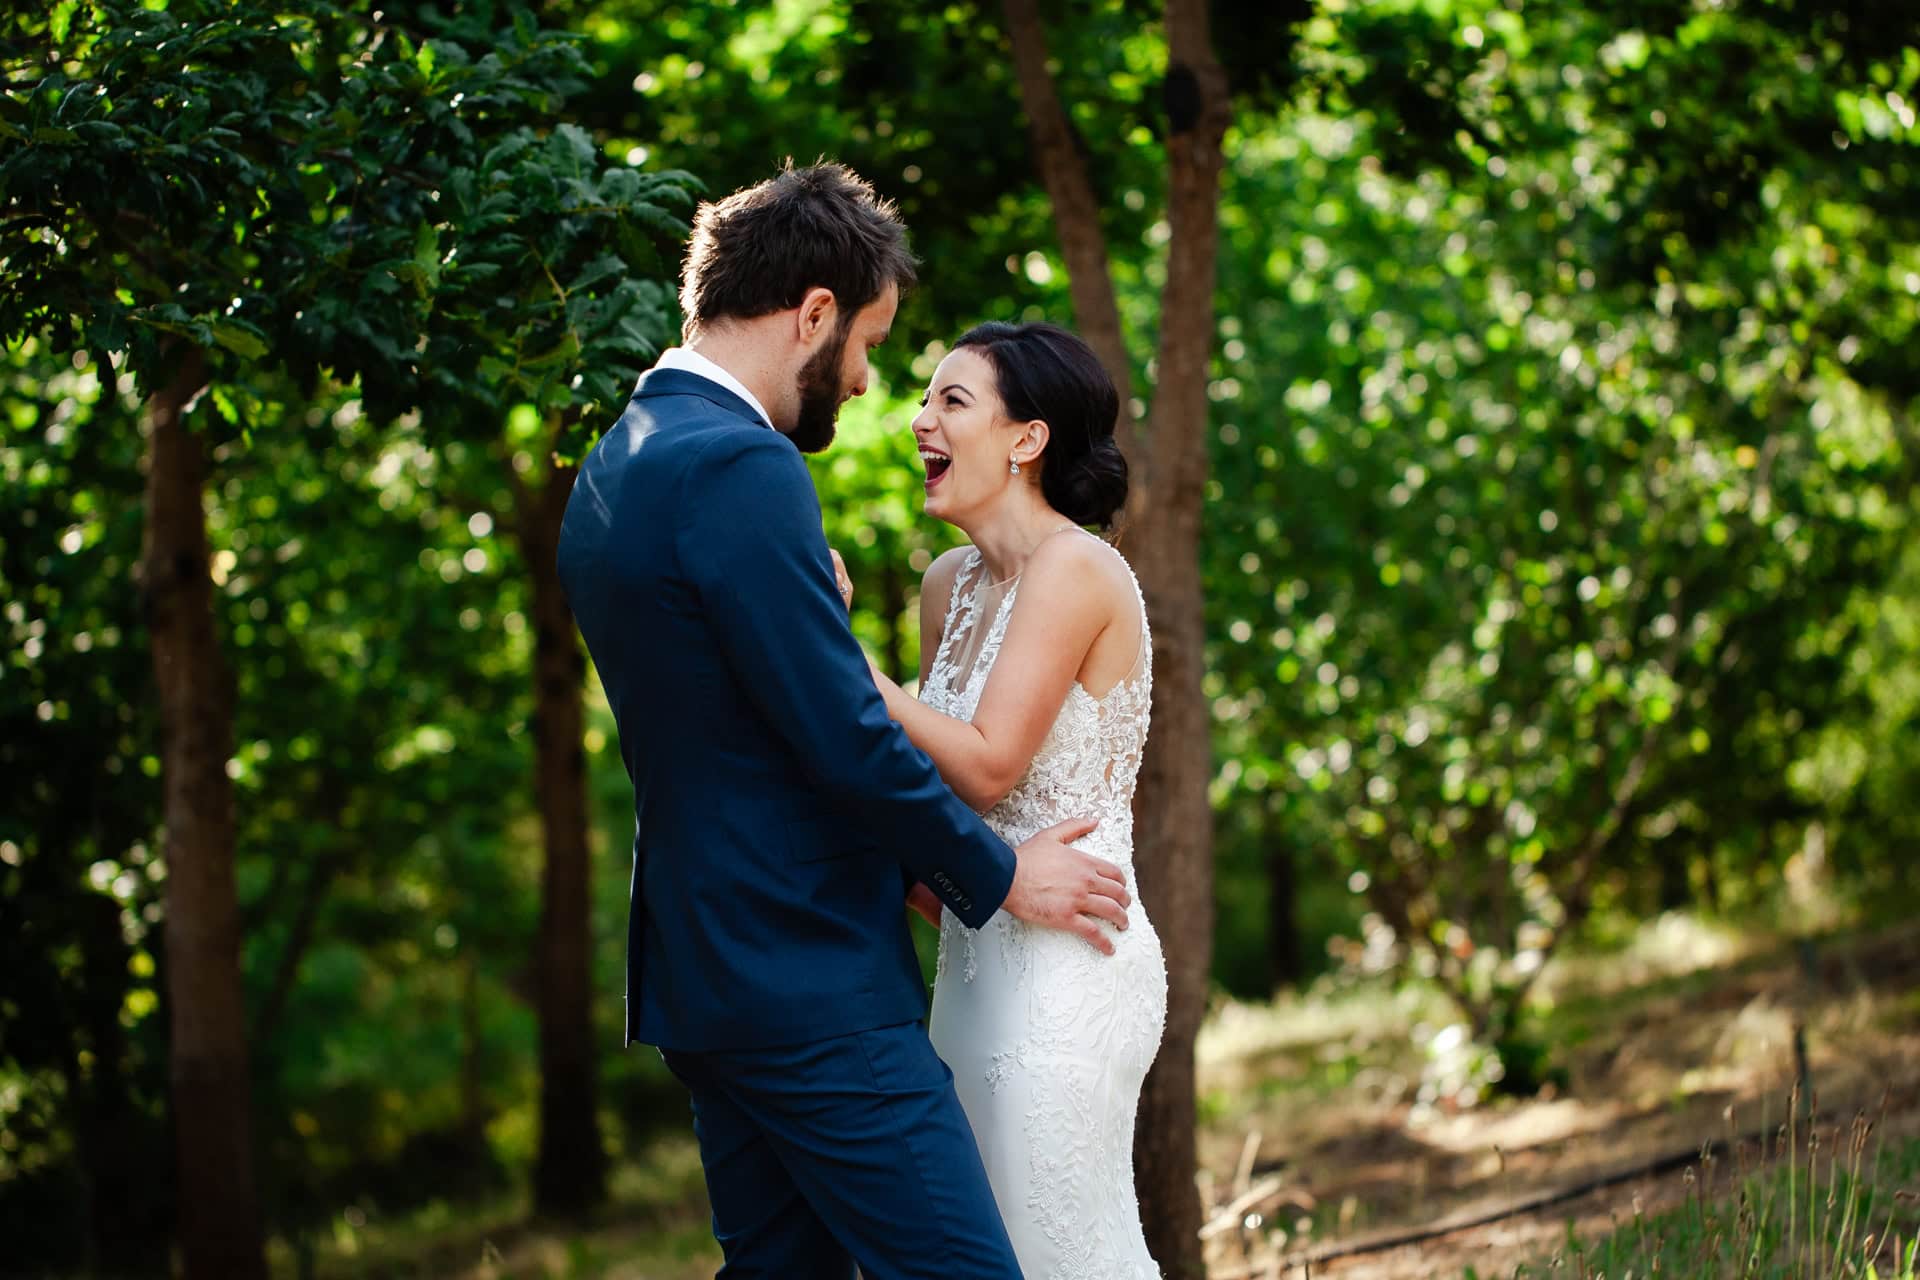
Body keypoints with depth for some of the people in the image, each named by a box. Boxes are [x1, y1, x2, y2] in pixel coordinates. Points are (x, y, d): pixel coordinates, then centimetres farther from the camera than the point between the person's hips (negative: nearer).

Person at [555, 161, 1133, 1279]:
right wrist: (996, 877, -4)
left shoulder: (619, 464, 14)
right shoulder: (742, 469, -18)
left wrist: (905, 861, 18)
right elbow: (845, 735, -18)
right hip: (808, 980, -10)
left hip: (703, 970, 10)